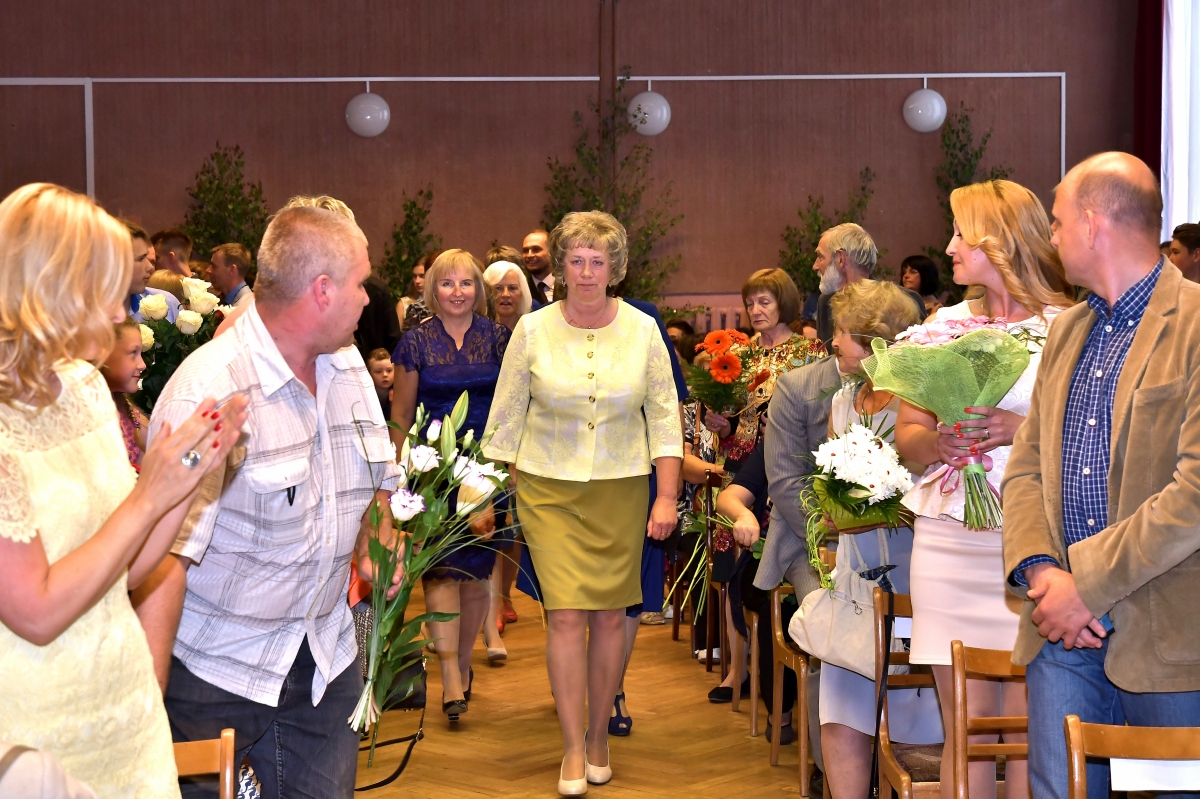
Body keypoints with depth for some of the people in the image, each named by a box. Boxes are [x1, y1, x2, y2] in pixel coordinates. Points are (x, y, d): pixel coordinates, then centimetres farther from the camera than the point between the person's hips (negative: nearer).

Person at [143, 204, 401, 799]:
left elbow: (379, 476, 23)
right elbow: (166, 558, -26)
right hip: (217, 668, -6)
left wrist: (373, 548, 5)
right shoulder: (208, 389, -20)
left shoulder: (347, 366, 5)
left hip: (326, 660, 6)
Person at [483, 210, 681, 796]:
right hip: (548, 489, -1)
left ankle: (599, 735, 23)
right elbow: (506, 416, 4)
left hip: (621, 489, 1)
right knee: (566, 614, -8)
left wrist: (667, 496, -3)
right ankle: (573, 749, 3)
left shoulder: (642, 330, 0)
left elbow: (664, 415, 3)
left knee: (611, 615, 5)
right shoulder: (533, 330, -2)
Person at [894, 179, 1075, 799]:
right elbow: (905, 435, 16)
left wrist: (1023, 430, -16)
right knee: (963, 725, 6)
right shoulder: (945, 324, 14)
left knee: (1027, 723, -4)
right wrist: (936, 438, -5)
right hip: (947, 540, 4)